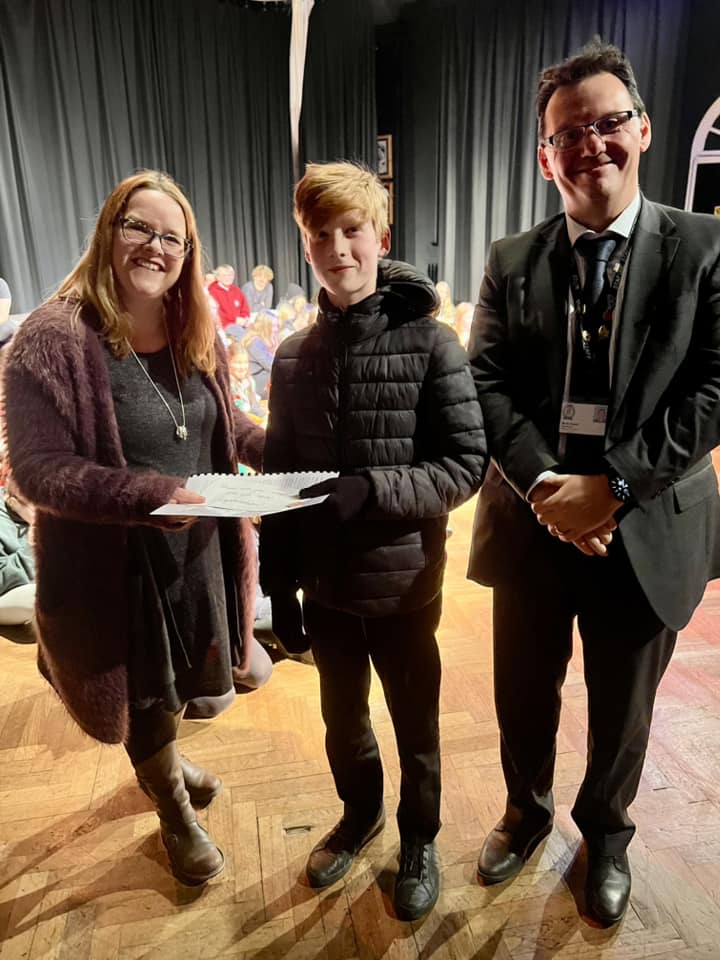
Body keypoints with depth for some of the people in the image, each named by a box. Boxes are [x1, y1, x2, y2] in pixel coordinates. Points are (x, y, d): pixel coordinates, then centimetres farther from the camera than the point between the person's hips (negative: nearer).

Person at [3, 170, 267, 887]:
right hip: (116, 568, -6)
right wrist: (151, 493, -31)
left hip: (200, 556, 6)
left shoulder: (195, 334, 3)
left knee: (185, 679, 26)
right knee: (146, 693, 17)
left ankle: (160, 760, 62)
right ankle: (176, 815, 47)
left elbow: (226, 424, 11)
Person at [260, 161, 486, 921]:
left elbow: (467, 465, -13)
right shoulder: (293, 356, -1)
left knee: (415, 725, 18)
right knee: (342, 719, 23)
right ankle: (360, 813, 52)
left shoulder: (431, 343, -11)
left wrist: (373, 489, -28)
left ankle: (419, 838, 45)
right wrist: (279, 589, 2)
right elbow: (277, 480, 2)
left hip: (404, 585, -3)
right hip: (326, 587, 3)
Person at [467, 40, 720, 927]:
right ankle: (526, 811, 48)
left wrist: (612, 487, -19)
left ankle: (605, 831, 48)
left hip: (648, 527, -1)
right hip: (533, 519, 2)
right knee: (523, 691, 18)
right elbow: (486, 384, -3)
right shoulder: (511, 262, 3)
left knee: (621, 706, 18)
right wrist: (545, 485, -17)